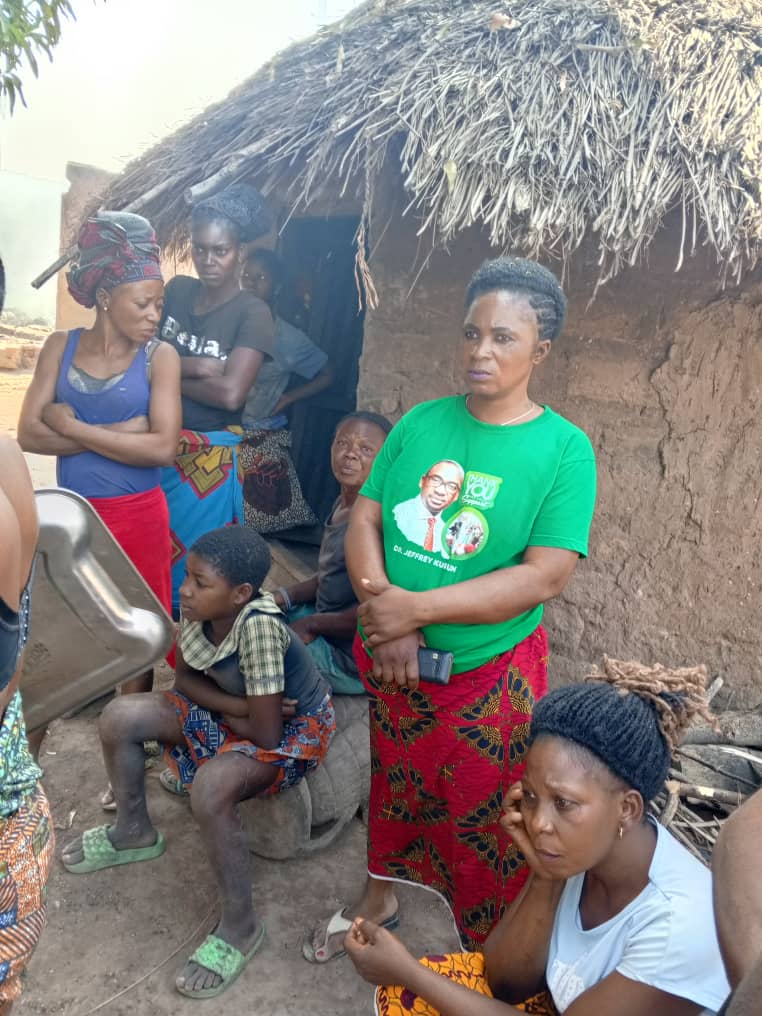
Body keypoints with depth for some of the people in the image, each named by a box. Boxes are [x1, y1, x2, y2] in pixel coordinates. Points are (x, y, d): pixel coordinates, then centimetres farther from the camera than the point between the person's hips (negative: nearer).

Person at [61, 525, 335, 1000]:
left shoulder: (257, 626, -37)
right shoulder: (198, 608, -16)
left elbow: (265, 734, -32)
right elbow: (185, 680, -1)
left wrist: (226, 714, -12)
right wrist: (235, 706, -18)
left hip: (295, 726, -8)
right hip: (243, 710, 8)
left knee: (210, 789, -34)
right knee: (121, 717, -2)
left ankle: (241, 927, -10)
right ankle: (134, 833, 23)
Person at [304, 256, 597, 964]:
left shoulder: (564, 449, -13)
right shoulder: (419, 423, -2)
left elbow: (543, 577, -19)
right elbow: (363, 521, -2)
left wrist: (415, 608, -23)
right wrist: (384, 618, -17)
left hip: (490, 673, -3)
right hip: (394, 660, 4)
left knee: (483, 821, 13)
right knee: (393, 784, 24)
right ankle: (378, 898, 52)